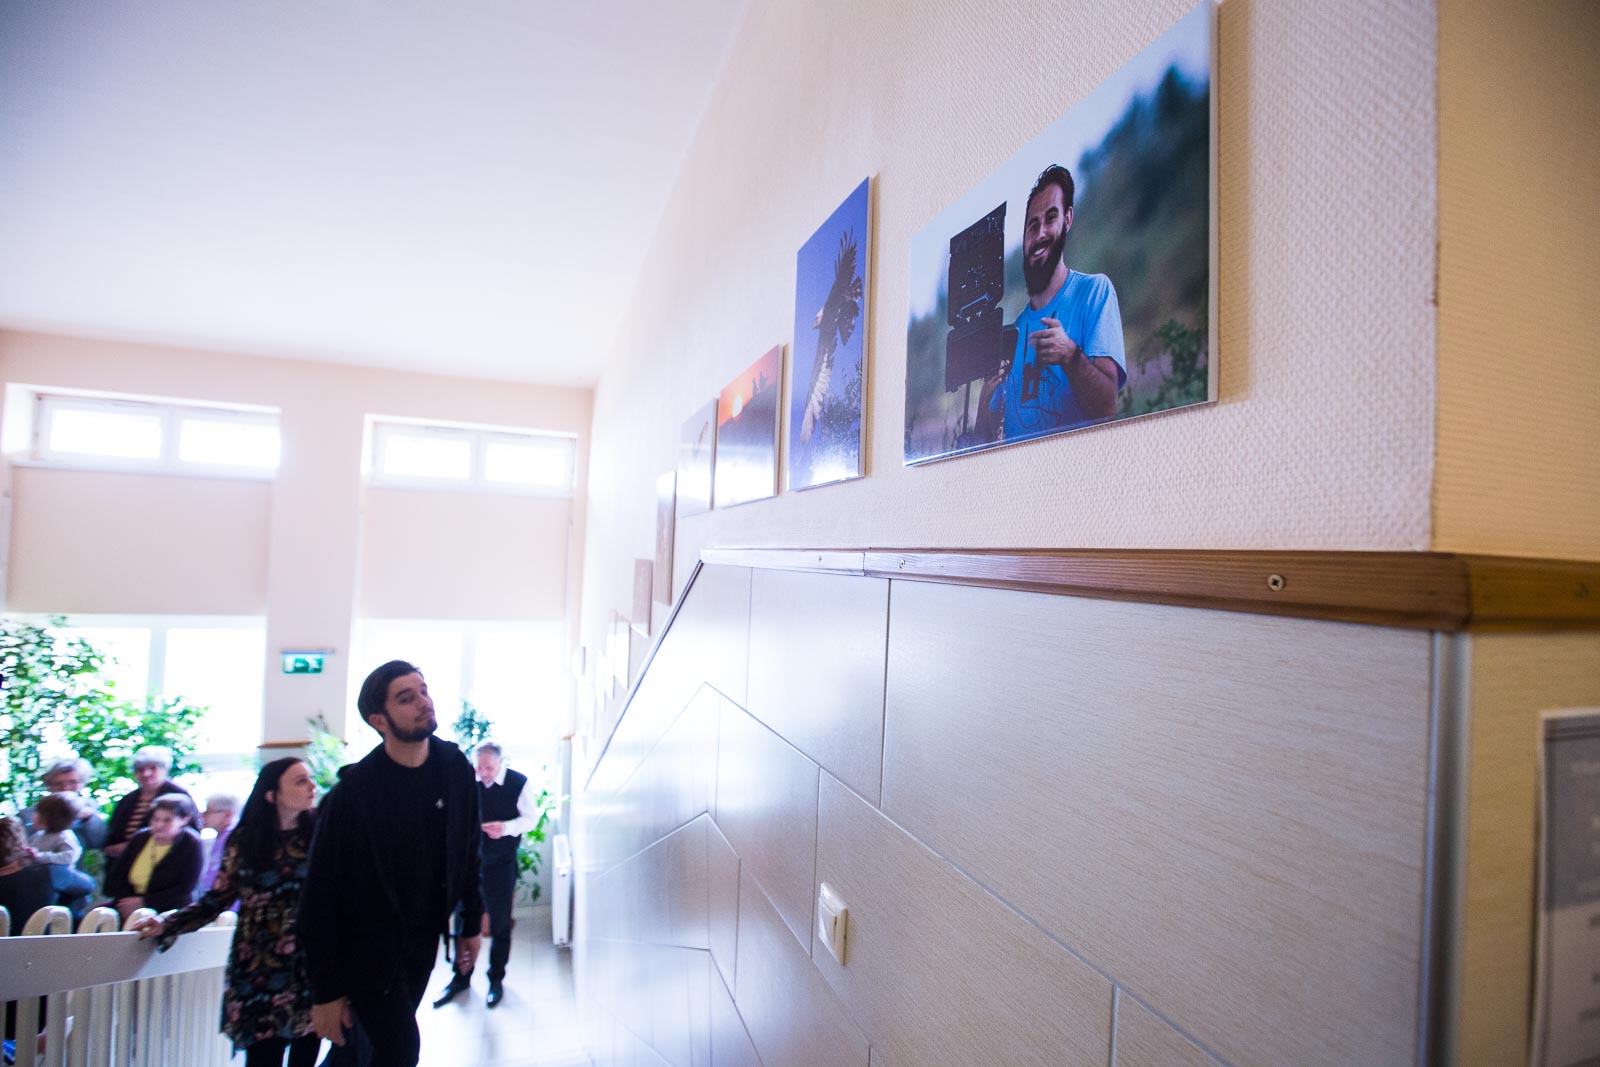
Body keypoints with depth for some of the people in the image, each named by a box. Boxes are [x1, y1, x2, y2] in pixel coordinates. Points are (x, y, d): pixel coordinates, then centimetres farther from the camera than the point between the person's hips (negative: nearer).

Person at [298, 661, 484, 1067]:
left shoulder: (455, 768, -8)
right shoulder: (354, 791, -19)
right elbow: (321, 894, -13)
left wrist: (472, 921, 7)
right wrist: (326, 989, -10)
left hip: (424, 938, 4)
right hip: (369, 943, -4)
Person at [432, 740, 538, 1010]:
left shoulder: (518, 783, -13)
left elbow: (531, 817, -6)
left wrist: (507, 827, -23)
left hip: (501, 863, -2)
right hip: (469, 859, 2)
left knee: (499, 922, 10)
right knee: (464, 918, 12)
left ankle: (496, 978, 29)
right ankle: (461, 977, 32)